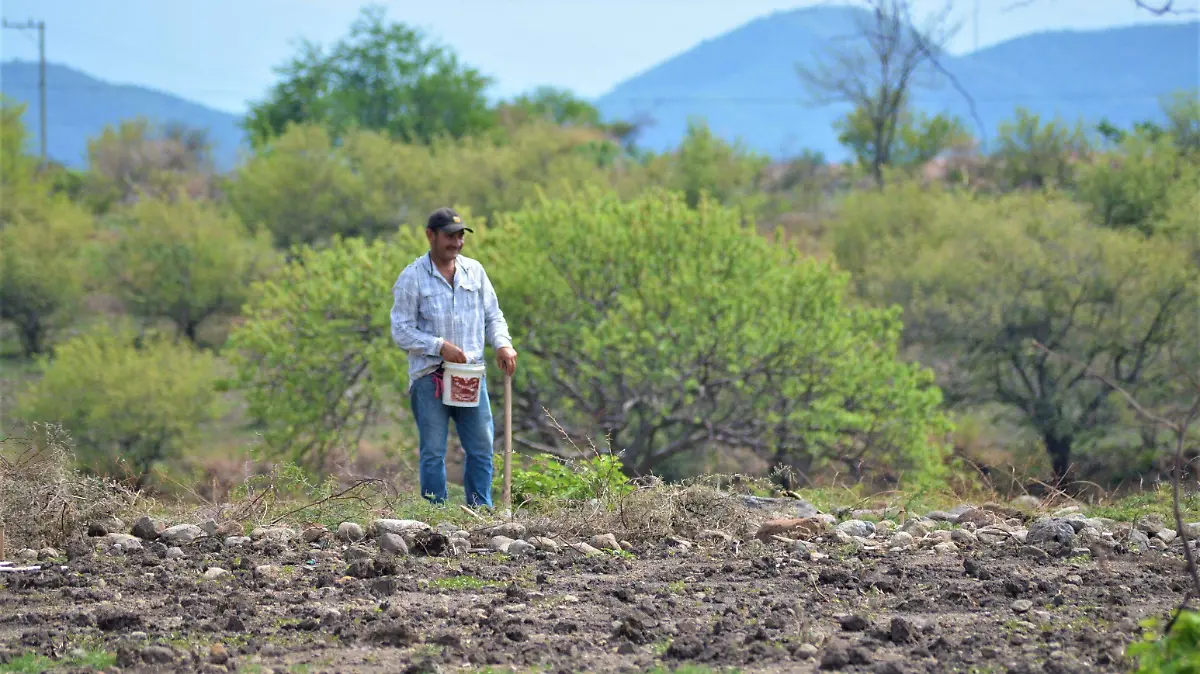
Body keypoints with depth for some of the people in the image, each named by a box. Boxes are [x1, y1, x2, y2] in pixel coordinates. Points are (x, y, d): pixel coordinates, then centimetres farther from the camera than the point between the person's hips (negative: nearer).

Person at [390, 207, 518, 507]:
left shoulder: (474, 271, 10)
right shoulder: (412, 277, -3)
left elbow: (493, 316, 16)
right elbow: (401, 331, -6)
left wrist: (502, 344, -4)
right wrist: (439, 346, -18)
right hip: (430, 377, -4)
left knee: (481, 448, 3)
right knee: (433, 452, -1)